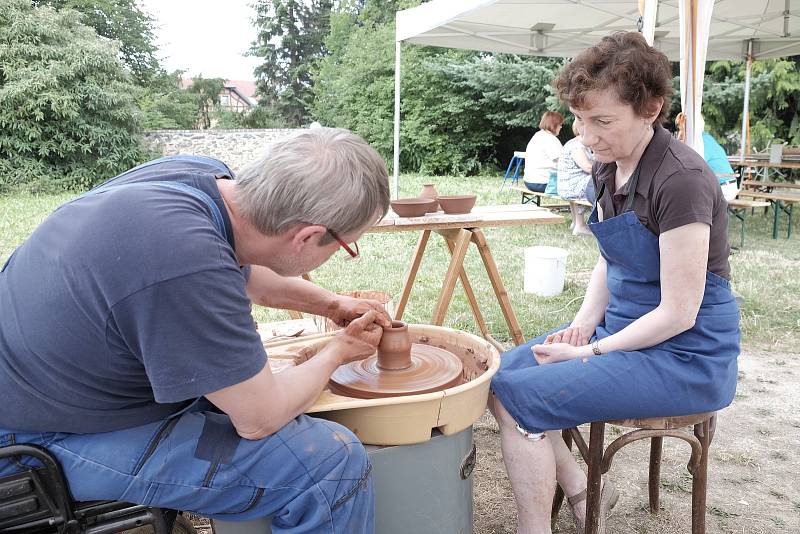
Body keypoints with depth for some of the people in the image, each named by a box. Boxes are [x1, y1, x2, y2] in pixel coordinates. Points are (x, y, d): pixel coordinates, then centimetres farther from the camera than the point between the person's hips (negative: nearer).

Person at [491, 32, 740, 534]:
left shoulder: (680, 178, -22)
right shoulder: (609, 168, 4)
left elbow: (678, 313, -21)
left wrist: (588, 353, -15)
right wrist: (583, 324, -1)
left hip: (688, 355, -9)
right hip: (623, 327, 9)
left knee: (517, 396, -19)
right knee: (501, 373, 3)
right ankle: (581, 490, 15)